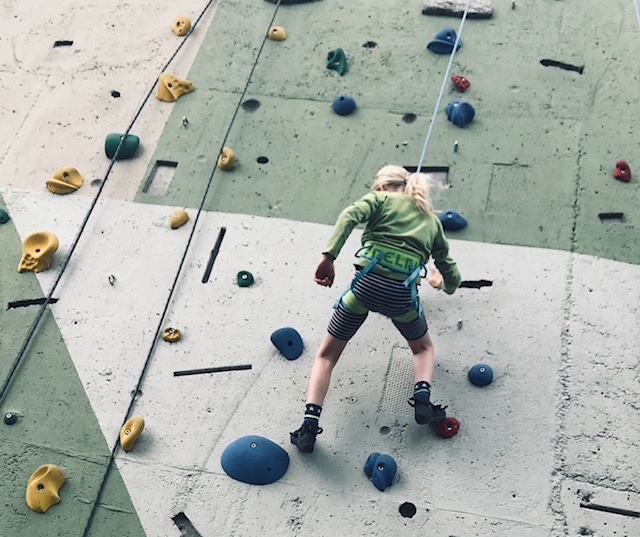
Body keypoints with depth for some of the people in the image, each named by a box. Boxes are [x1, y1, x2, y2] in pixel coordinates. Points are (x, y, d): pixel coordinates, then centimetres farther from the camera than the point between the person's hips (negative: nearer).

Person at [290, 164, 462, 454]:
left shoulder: (380, 199, 15)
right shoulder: (432, 219, 24)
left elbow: (350, 215, -9)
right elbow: (451, 275, 28)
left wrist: (328, 256, -17)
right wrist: (444, 284, 51)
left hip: (366, 283, -2)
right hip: (403, 292, 2)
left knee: (326, 355, 15)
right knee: (424, 347, 33)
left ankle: (309, 424, -1)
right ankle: (423, 400, 7)